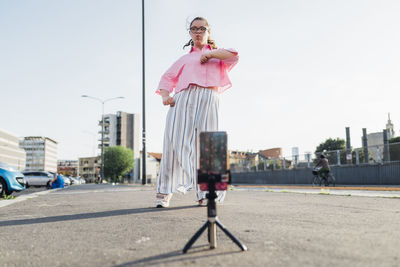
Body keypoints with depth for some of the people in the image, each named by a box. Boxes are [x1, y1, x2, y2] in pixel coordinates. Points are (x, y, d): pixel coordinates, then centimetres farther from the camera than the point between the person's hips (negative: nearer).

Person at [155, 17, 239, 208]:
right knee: (175, 141, -15)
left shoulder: (217, 54, 25)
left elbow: (234, 55, 4)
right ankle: (164, 193, -17)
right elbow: (167, 78, 20)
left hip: (207, 100, -1)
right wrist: (165, 96, 1)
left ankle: (205, 194, -5)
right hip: (182, 99, 1)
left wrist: (210, 54, 5)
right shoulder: (184, 59, 30)